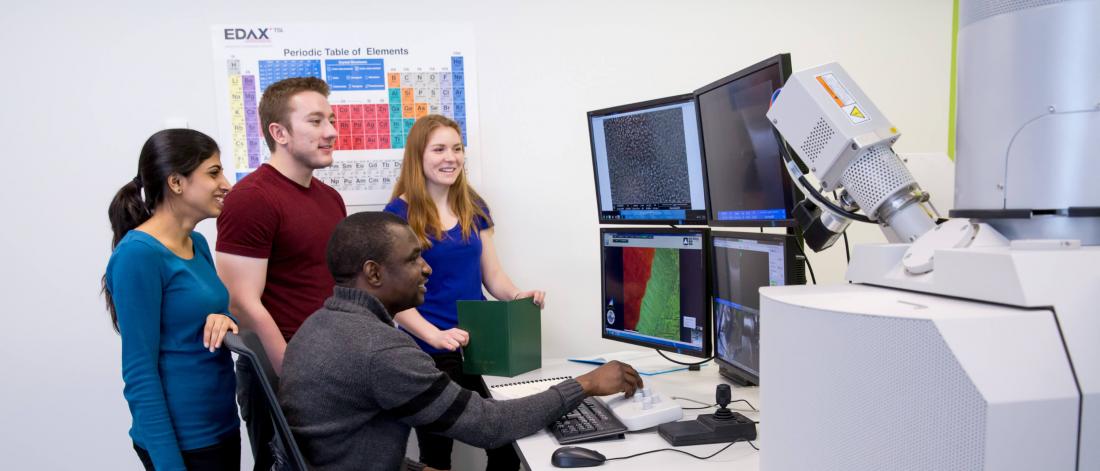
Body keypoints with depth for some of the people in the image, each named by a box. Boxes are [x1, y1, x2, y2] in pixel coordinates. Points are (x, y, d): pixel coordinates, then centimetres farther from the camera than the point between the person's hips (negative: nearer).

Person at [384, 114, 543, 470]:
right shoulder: (399, 213, -9)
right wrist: (434, 335, -26)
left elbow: (492, 274, 10)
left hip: (479, 347, 5)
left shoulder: (473, 207, 8)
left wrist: (517, 296, -10)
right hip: (429, 354, -5)